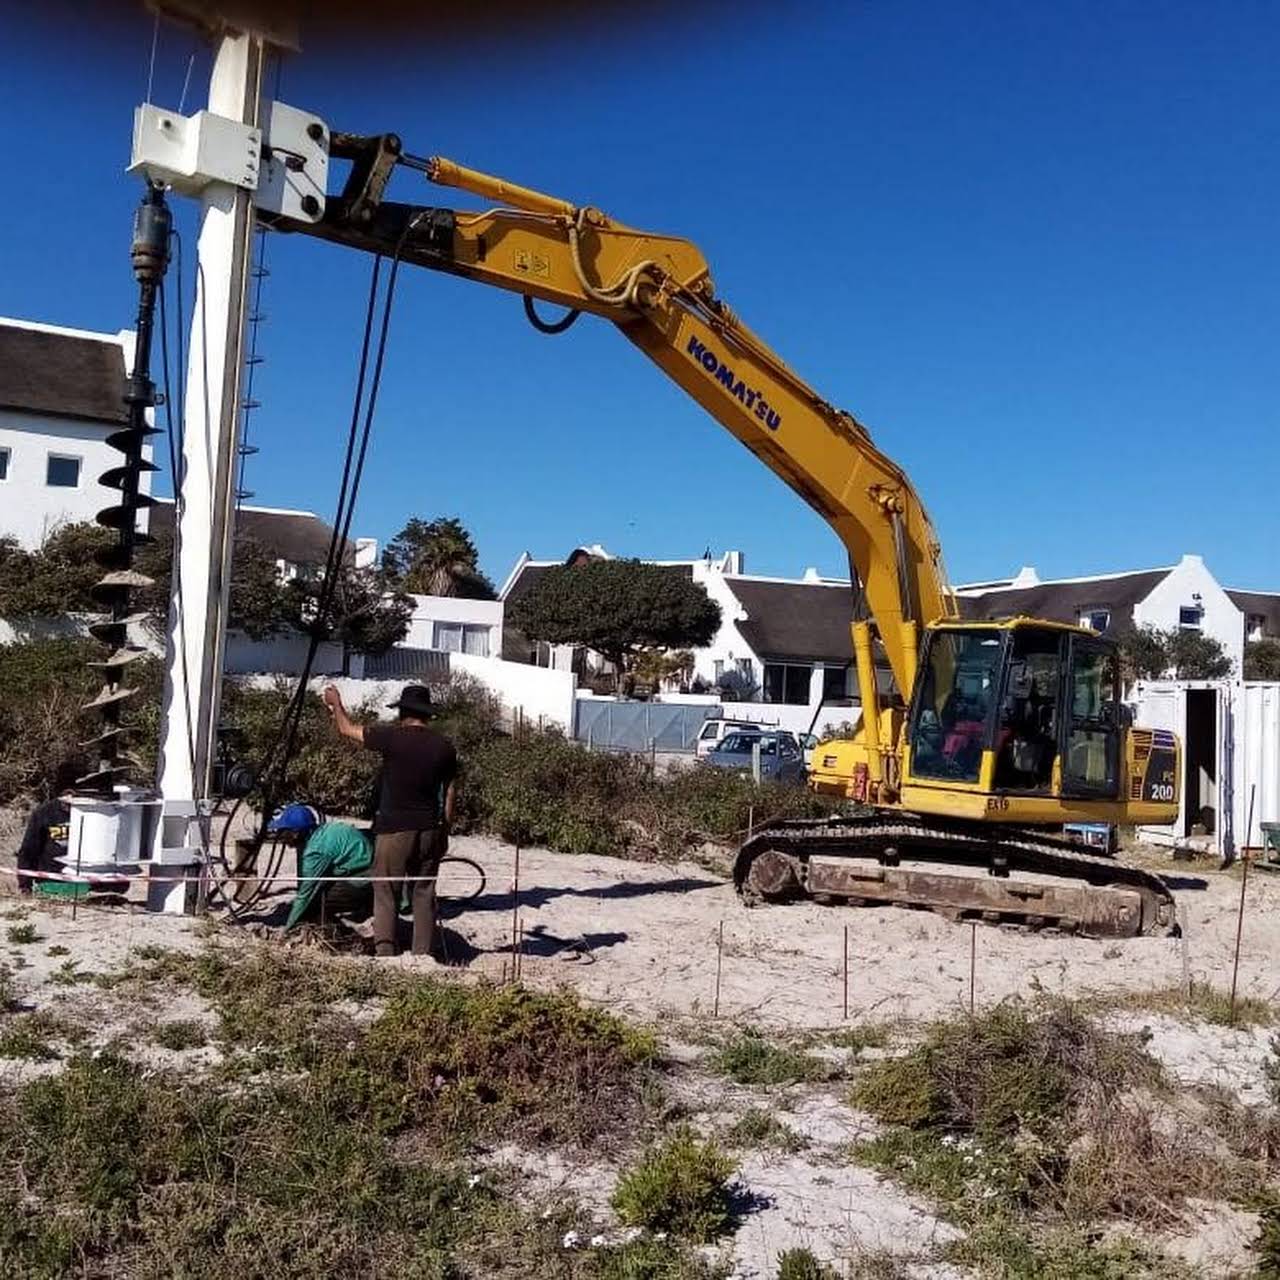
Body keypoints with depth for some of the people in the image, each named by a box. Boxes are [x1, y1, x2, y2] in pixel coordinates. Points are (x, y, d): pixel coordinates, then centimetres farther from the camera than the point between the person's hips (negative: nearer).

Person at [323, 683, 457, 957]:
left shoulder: (392, 737, -11)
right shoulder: (444, 746, 2)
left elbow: (347, 729, 4)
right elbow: (449, 795, 7)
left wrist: (335, 703, 22)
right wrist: (444, 832, 17)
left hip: (394, 830, -4)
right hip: (430, 831, 4)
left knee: (386, 893, 5)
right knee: (424, 894, 11)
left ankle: (384, 951, 1)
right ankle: (424, 954, 13)